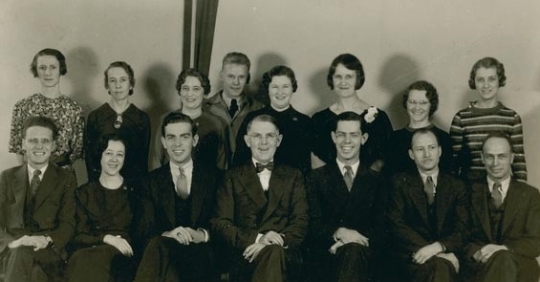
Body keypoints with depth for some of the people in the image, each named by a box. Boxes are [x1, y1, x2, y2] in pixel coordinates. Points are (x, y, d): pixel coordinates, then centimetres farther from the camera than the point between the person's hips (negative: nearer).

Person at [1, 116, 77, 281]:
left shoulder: (66, 180, 9)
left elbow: (68, 224, 1)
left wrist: (46, 240, -19)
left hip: (49, 252, -2)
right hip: (13, 252, 2)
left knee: (23, 255, -35)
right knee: (21, 252, -34)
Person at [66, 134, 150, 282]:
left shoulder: (135, 192, 16)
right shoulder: (84, 193, 17)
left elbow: (143, 232, 9)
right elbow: (78, 236, 7)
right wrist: (105, 238, -13)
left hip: (123, 255, -1)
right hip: (88, 251, 1)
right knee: (81, 260, -35)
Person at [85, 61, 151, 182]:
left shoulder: (142, 118, 0)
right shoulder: (95, 116, 0)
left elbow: (143, 158, 2)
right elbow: (89, 155, 1)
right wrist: (95, 184, -6)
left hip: (133, 181, 0)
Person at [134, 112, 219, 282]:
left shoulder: (213, 176, 13)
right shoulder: (152, 181, 17)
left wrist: (202, 235, -16)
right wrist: (166, 235, -16)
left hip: (202, 251, -1)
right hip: (163, 248, 2)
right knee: (158, 246, -36)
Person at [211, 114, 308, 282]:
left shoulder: (293, 176, 20)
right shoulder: (233, 177, 17)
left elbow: (301, 223, 9)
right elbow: (221, 223, 5)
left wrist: (279, 240, -12)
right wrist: (257, 238, -11)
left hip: (285, 254, 1)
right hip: (246, 257, -1)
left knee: (274, 252, -37)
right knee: (273, 253, -37)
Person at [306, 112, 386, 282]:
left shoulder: (376, 179, 16)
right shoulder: (317, 177, 14)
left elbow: (380, 225, 6)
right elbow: (314, 223, 3)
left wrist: (352, 241, -13)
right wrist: (339, 232, -19)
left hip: (364, 253, 1)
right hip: (327, 254, -1)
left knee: (353, 250, -36)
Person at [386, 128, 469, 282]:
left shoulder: (457, 186, 15)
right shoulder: (400, 182, 11)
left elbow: (462, 229, 3)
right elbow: (396, 224, -2)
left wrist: (438, 247, -18)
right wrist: (433, 252, -14)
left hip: (448, 253, 1)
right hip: (412, 256, -1)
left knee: (443, 269, -34)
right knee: (438, 267, -33)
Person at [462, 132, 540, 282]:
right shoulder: (472, 192, 13)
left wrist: (504, 248, -15)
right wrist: (477, 253, -14)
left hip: (519, 267, 0)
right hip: (479, 265, 0)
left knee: (504, 258, -36)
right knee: (501, 259, -35)